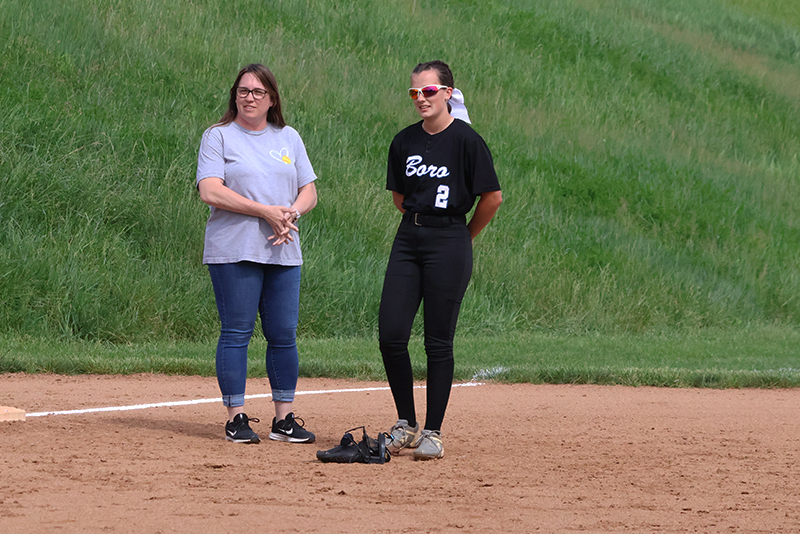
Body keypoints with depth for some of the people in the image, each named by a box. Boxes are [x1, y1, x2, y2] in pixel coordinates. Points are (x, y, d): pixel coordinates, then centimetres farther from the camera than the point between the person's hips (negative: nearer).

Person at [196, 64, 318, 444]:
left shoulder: (289, 138, 18)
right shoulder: (219, 137, 3)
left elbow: (309, 192, 16)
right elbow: (211, 191, -10)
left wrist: (291, 214, -7)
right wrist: (266, 211, -14)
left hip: (284, 252, 4)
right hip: (234, 252, -4)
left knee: (284, 334, 1)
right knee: (236, 333, -6)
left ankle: (284, 418, 7)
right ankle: (236, 418, -3)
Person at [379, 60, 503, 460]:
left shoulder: (465, 140, -8)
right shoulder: (405, 142, 8)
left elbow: (492, 197, -5)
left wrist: (464, 236, 3)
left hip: (449, 242, -5)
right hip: (408, 239, 5)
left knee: (438, 341, -2)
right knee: (390, 334, -2)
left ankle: (433, 433, 5)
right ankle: (406, 425, 12)